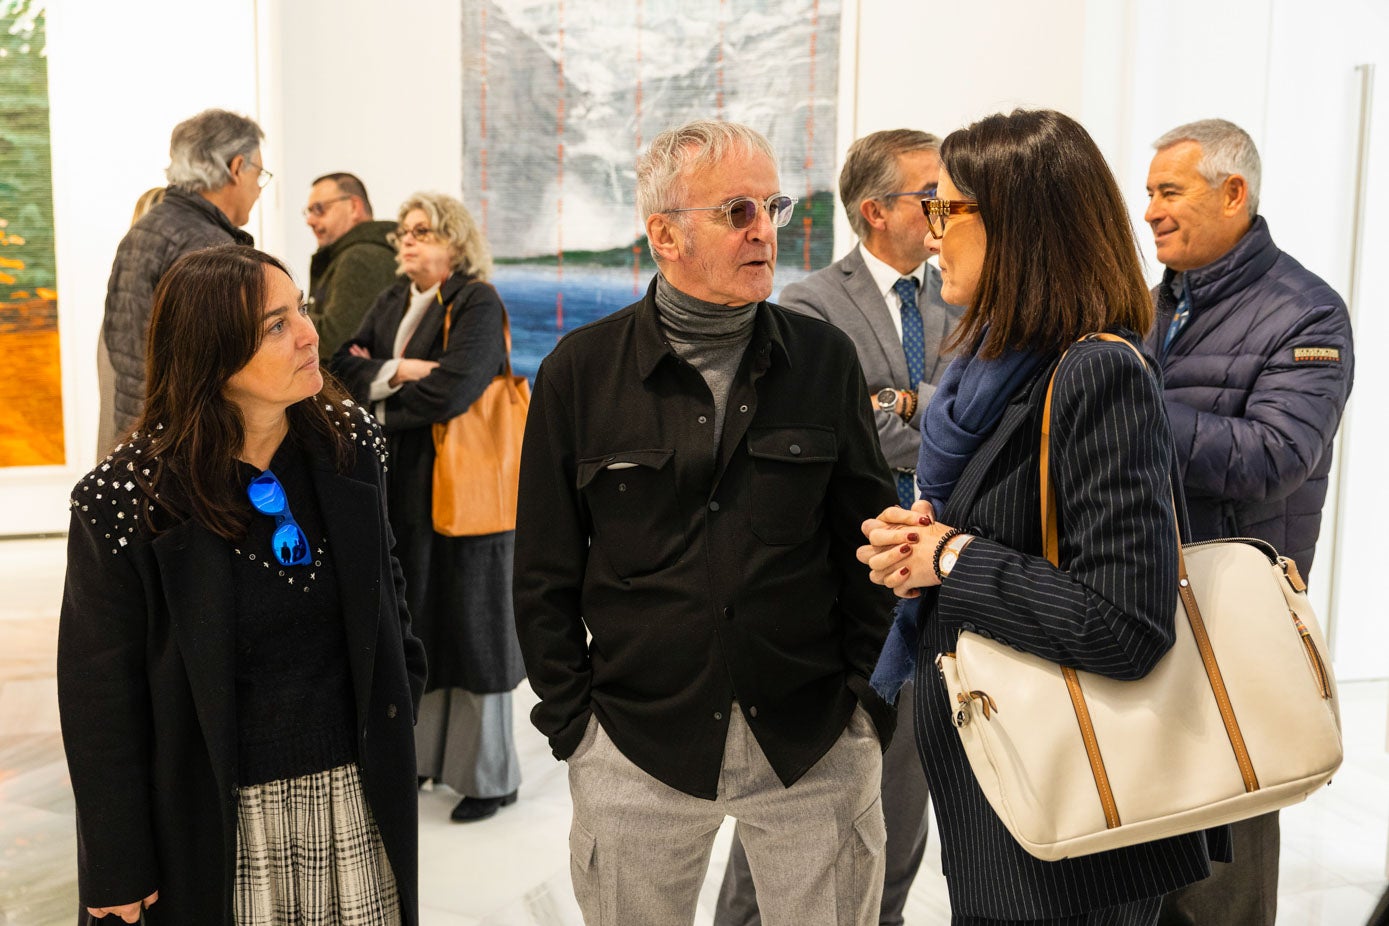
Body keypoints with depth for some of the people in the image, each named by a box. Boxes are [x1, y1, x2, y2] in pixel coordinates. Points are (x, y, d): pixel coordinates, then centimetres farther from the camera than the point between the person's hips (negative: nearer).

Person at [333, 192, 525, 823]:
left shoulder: (478, 304, -11)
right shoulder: (395, 301, 14)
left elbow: (450, 391, -22)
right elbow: (347, 362, 5)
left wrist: (382, 406, -7)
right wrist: (396, 372, -13)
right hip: (406, 487, 7)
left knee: (470, 627, 1)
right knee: (415, 623, 12)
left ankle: (490, 776, 13)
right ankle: (422, 752, 26)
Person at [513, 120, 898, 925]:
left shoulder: (825, 359, 0)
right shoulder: (581, 371, -3)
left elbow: (869, 544, 5)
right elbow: (545, 573, 2)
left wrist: (868, 701, 2)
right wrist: (571, 723, 0)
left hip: (815, 745, 1)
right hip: (637, 747, 0)